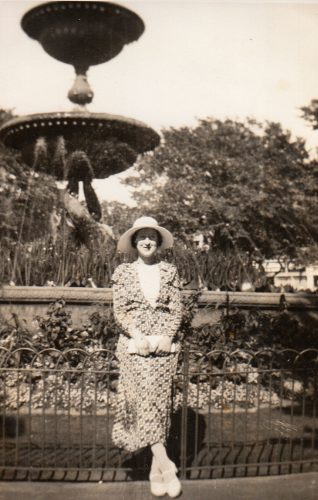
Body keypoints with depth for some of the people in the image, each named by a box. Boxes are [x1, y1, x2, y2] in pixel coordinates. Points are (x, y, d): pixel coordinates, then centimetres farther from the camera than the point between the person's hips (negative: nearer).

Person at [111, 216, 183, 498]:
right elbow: (120, 310, 0)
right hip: (134, 346, -1)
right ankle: (164, 463, -3)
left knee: (160, 402, 4)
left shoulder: (170, 271, 6)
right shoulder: (123, 272, 5)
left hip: (165, 345, 1)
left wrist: (165, 337, -10)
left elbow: (177, 309, 4)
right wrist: (138, 336, -12)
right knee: (144, 400, -9)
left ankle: (156, 467, 17)